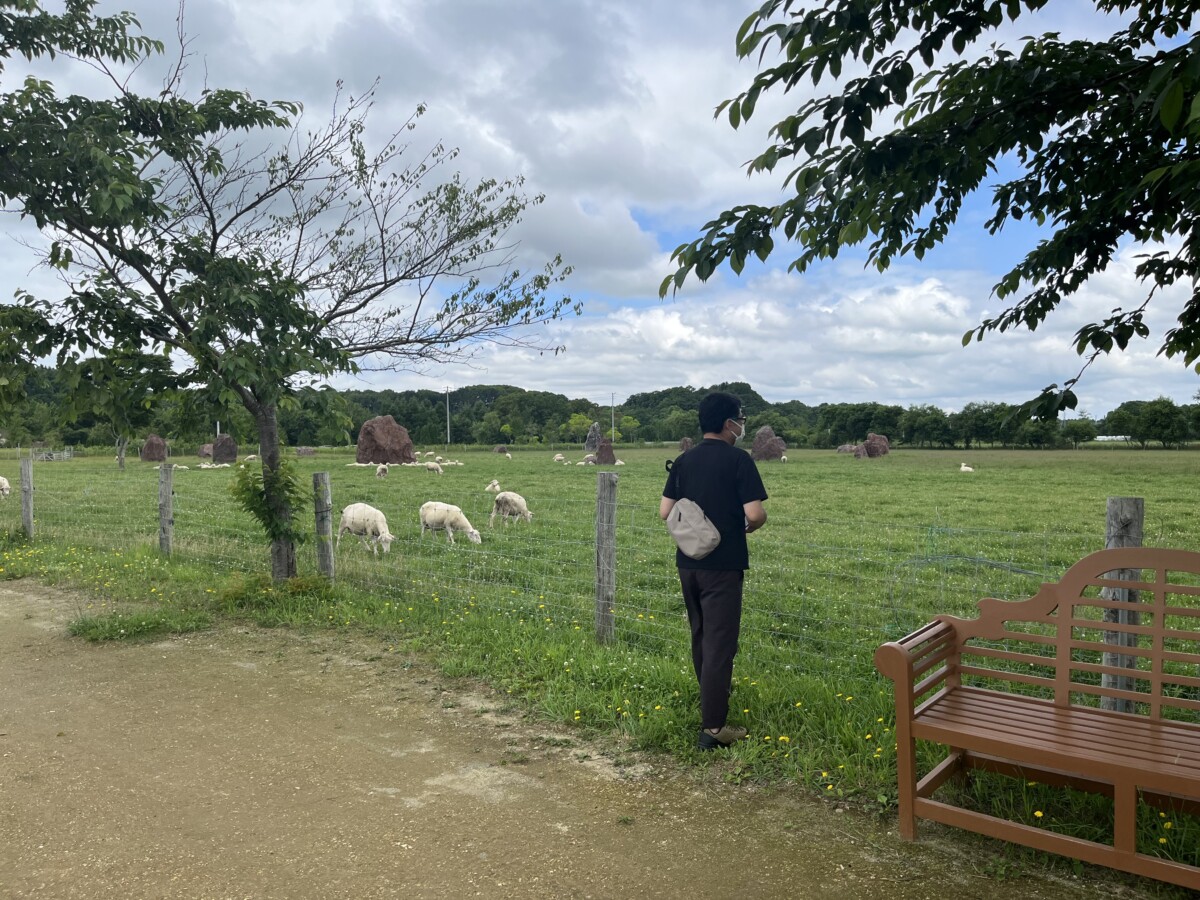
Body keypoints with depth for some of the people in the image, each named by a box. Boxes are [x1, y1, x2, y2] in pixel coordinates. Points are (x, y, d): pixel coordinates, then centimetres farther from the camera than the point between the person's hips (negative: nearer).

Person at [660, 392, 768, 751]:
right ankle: (712, 727, 1)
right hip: (723, 564, -6)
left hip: (688, 562, 6)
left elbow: (665, 511, 4)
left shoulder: (683, 461, 5)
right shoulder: (738, 459, -12)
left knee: (700, 635, 21)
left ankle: (712, 698, 40)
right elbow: (755, 514, -17)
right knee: (719, 642, -2)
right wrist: (751, 526, 5)